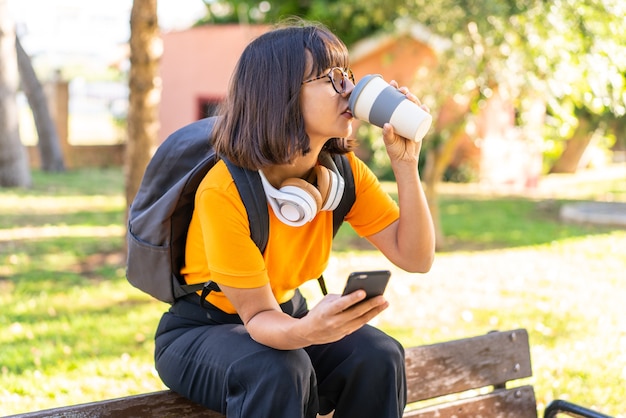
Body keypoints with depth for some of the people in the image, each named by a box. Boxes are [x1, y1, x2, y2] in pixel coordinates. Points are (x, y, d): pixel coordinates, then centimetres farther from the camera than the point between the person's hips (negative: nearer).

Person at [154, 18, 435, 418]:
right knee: (279, 371, -37)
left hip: (284, 316, 5)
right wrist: (305, 331, -49)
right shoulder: (224, 190, -28)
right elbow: (258, 316, -25)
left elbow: (415, 258, -13)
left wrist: (406, 164, -24)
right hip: (200, 331, -5)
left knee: (378, 356, -22)